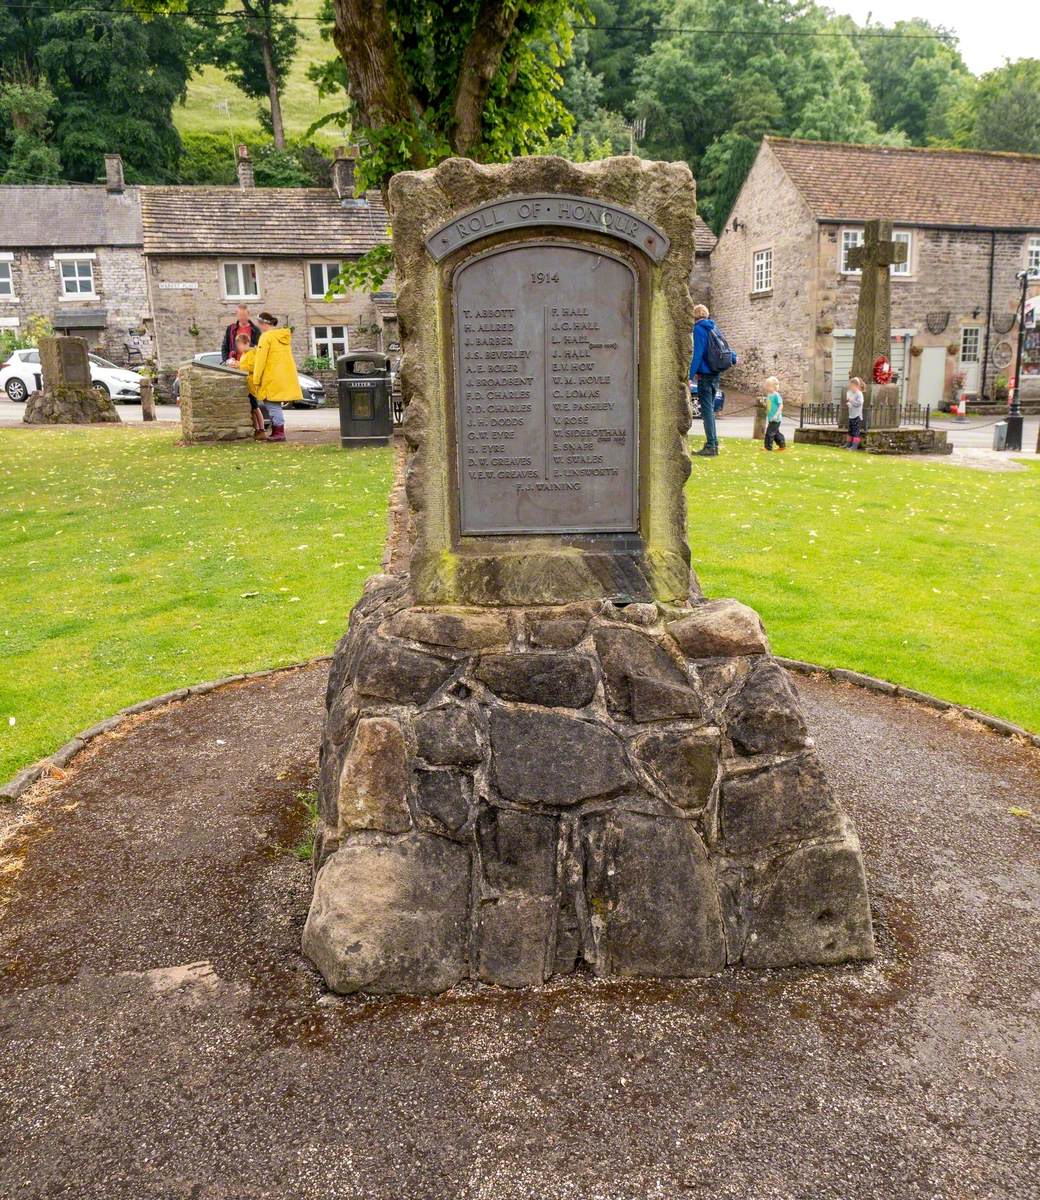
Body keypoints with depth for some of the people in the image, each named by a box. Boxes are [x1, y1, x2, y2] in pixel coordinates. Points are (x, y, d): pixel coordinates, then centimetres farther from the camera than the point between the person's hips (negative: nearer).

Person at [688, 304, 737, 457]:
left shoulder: (699, 329, -11)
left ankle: (711, 446, -10)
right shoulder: (713, 327, 15)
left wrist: (690, 376, -16)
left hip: (705, 374, -9)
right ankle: (713, 444, 17)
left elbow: (697, 354, -17)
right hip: (715, 374, 9)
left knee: (707, 410, -8)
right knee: (710, 409, 15)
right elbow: (725, 348, 19)